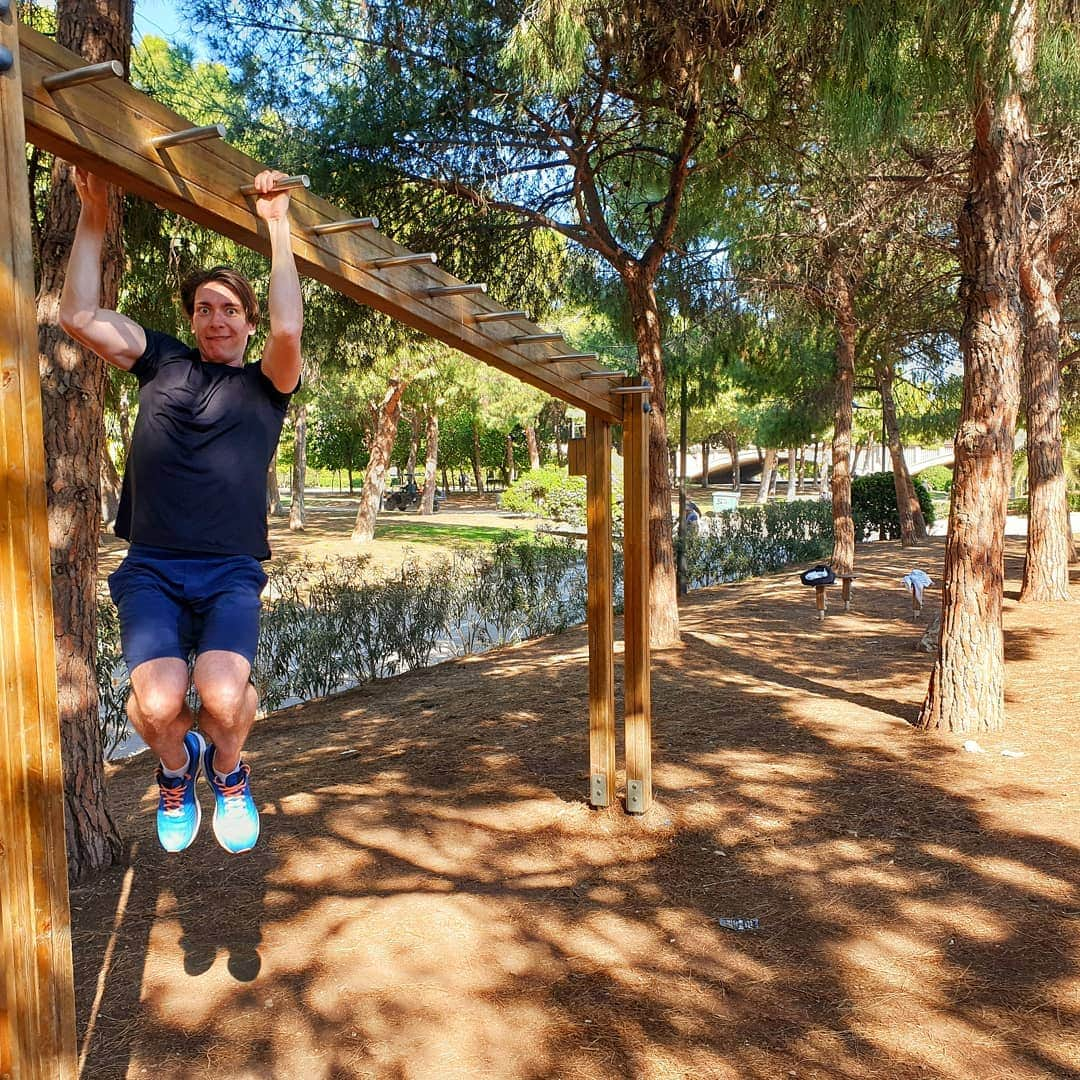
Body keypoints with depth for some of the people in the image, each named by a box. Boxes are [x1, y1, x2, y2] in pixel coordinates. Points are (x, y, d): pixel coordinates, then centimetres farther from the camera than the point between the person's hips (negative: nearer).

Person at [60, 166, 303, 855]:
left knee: (222, 695, -27)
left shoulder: (265, 384, 10)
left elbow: (289, 328, -11)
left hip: (231, 572, -1)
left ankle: (229, 773, 11)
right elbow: (81, 317, 6)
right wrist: (94, 219, 6)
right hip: (152, 569, 2)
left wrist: (277, 224, -6)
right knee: (157, 702, -23)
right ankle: (177, 770, 16)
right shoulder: (163, 363, 16)